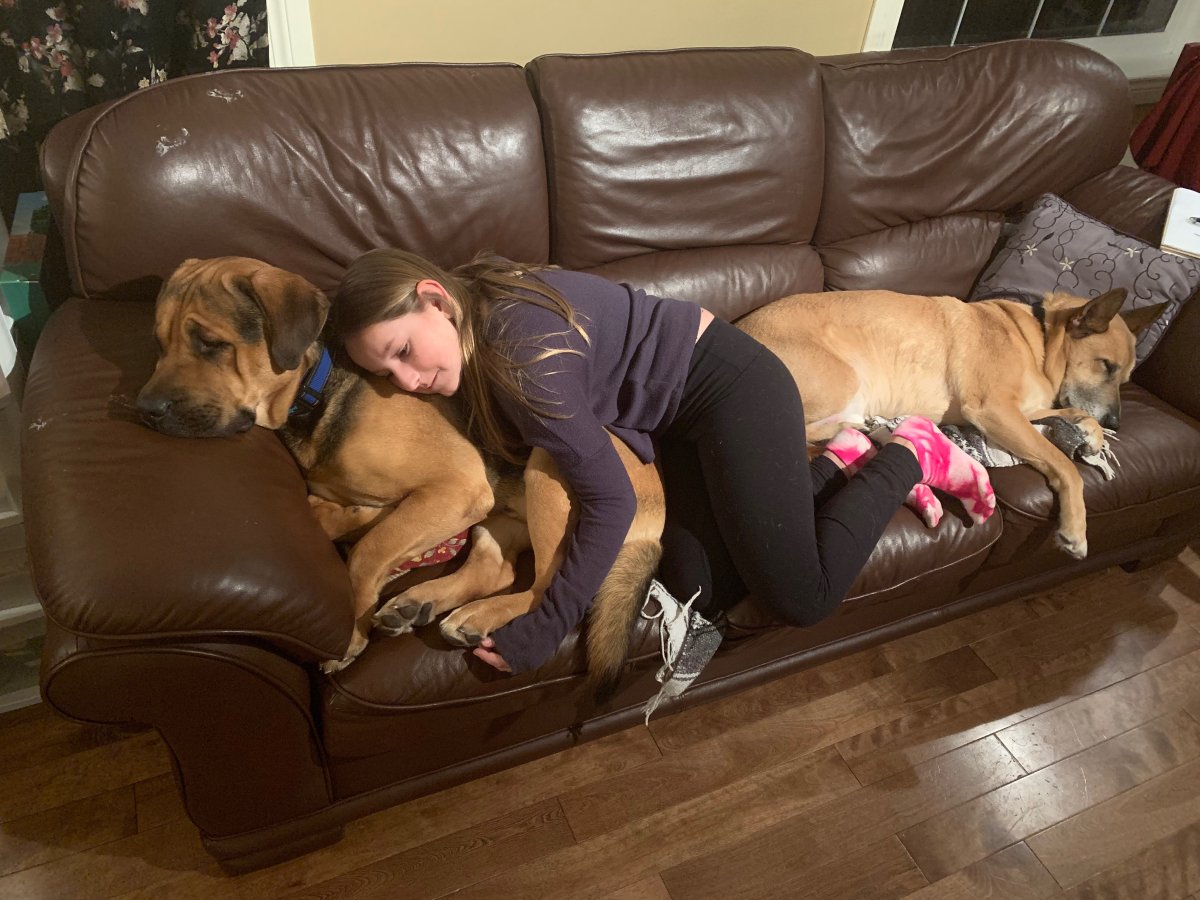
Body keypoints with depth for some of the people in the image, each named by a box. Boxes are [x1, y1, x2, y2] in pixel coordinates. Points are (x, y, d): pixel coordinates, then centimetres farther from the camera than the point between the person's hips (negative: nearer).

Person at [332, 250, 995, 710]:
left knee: (802, 598, -6)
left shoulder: (521, 352, -30)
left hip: (733, 386, -8)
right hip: (680, 418, 8)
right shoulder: (483, 309, -2)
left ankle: (912, 453, 15)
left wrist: (544, 631, -23)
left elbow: (611, 499, -27)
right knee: (695, 592, -1)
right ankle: (837, 463, 16)